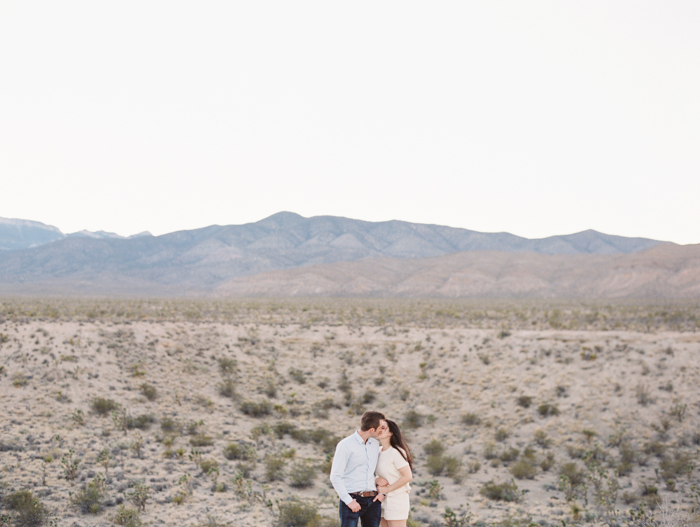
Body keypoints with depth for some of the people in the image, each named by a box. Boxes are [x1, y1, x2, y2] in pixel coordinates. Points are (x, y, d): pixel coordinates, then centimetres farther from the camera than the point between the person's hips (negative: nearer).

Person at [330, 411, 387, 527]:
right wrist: (349, 501, -15)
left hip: (372, 500, 6)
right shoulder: (345, 445, -7)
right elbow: (335, 477, -10)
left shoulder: (375, 443, 12)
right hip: (352, 499, -6)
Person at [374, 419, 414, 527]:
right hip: (383, 500, 8)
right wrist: (377, 479, -7)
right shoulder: (378, 451, 10)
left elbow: (408, 476, -19)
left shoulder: (396, 452, -15)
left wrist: (387, 489, -14)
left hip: (397, 499, -8)